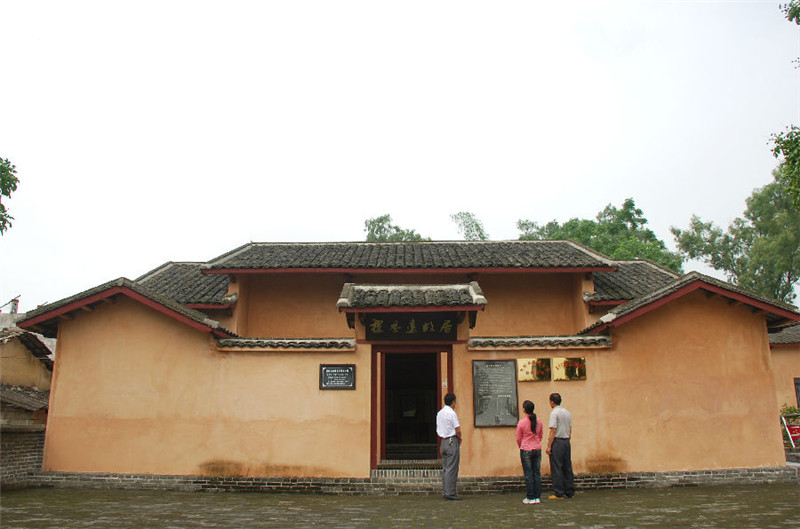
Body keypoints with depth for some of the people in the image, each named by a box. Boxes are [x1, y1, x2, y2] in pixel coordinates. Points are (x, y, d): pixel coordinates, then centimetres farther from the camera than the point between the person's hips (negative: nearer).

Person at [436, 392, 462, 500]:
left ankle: (446, 491, 13)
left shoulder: (439, 413, 12)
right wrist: (459, 438, 2)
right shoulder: (451, 413, -13)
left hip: (443, 442, 8)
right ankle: (450, 493, -5)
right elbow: (458, 430, -16)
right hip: (452, 442, -8)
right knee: (452, 469, -5)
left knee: (445, 468, 10)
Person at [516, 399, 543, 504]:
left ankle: (530, 498, 4)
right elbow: (541, 435, 11)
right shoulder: (539, 421, 0)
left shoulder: (521, 422, -11)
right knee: (537, 473, 8)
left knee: (528, 474, 1)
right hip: (537, 450, 4)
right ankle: (537, 497, 11)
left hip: (526, 450, -4)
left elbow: (518, 438, -2)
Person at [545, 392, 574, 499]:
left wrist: (549, 446, -13)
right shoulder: (568, 413, 13)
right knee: (567, 467, 11)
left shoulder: (554, 413, -11)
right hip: (567, 441, 8)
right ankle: (569, 492, 14)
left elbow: (553, 431, -15)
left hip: (557, 442, -7)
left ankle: (559, 493, -2)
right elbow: (570, 430, 15)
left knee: (556, 468, -3)